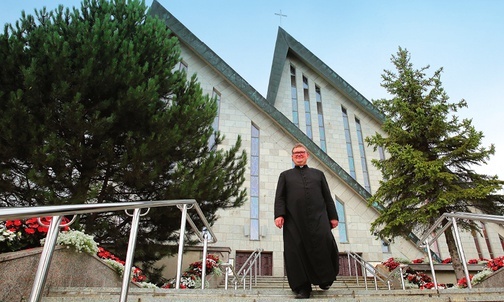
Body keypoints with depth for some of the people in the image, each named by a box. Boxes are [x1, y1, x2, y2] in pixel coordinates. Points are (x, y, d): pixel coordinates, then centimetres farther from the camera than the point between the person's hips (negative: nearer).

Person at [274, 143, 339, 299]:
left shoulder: (318, 173, 25)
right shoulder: (285, 175, 22)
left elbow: (327, 196, 18)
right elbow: (280, 197, 9)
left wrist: (333, 216, 7)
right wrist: (279, 214, -7)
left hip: (318, 216, 0)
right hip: (294, 219, 0)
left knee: (325, 244, -17)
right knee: (297, 252, -6)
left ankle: (324, 279, 6)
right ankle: (303, 288, 3)